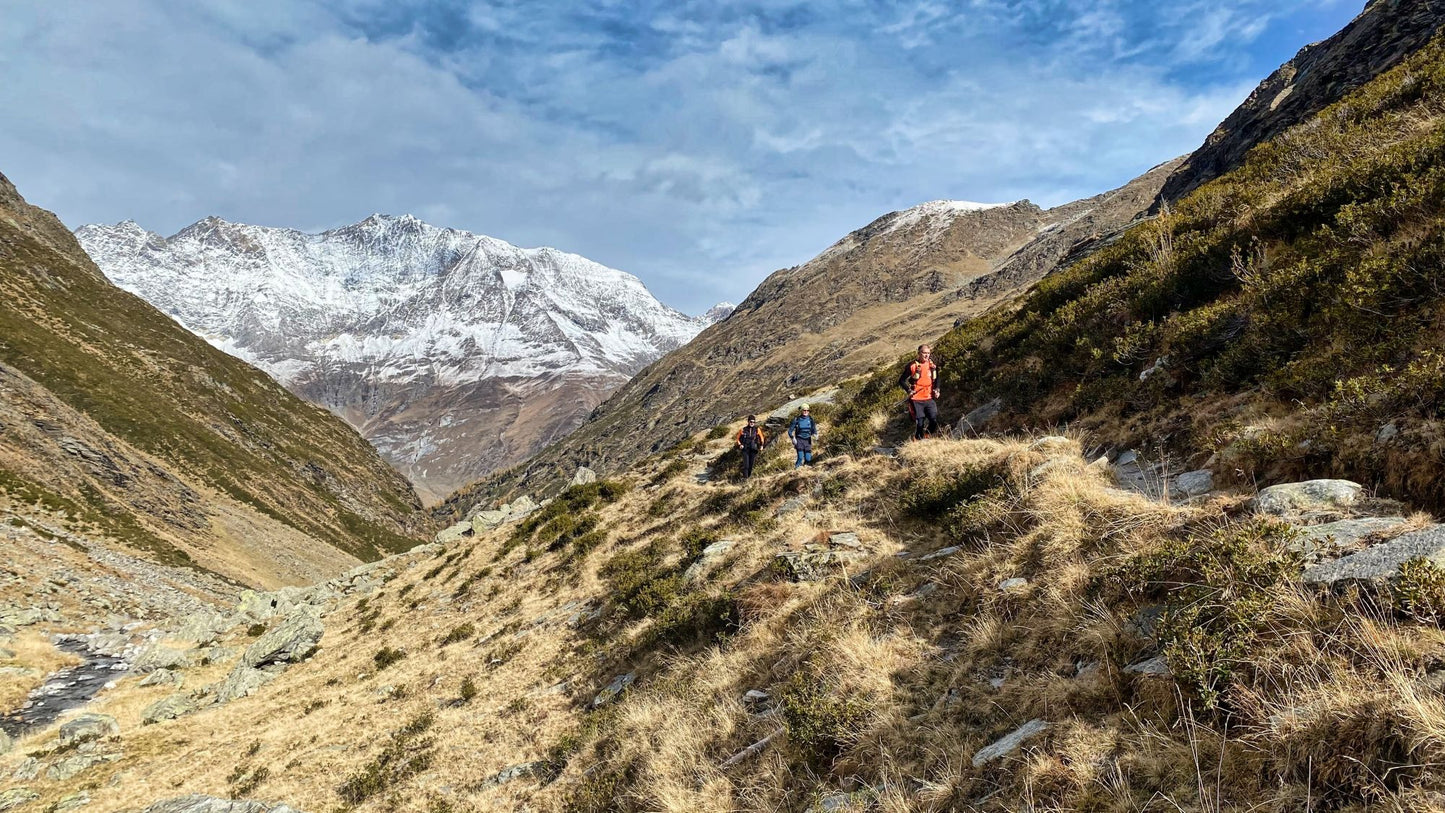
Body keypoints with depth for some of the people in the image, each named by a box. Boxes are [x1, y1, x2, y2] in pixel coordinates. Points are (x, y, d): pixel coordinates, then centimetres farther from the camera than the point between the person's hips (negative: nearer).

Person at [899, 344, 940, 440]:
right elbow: (901, 380, -1)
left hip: (930, 399, 4)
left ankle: (926, 435, 21)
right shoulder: (912, 365, -6)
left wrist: (936, 389, 7)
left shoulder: (933, 364, 7)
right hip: (916, 399, -4)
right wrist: (909, 390, -13)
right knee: (919, 423, -2)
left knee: (934, 420, -6)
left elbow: (936, 379, 23)